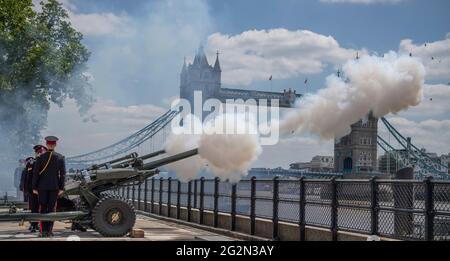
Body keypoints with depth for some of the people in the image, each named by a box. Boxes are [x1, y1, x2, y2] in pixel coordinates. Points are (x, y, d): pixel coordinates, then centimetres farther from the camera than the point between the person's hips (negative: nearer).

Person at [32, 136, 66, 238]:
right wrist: (61, 188, 1)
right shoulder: (61, 157, -2)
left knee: (43, 208, 6)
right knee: (52, 208, 5)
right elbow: (63, 174, -3)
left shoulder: (40, 158, -4)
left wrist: (34, 187, 3)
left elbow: (35, 174, -3)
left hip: (42, 187, 0)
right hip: (54, 186, 0)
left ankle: (43, 231, 4)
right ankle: (49, 230, 4)